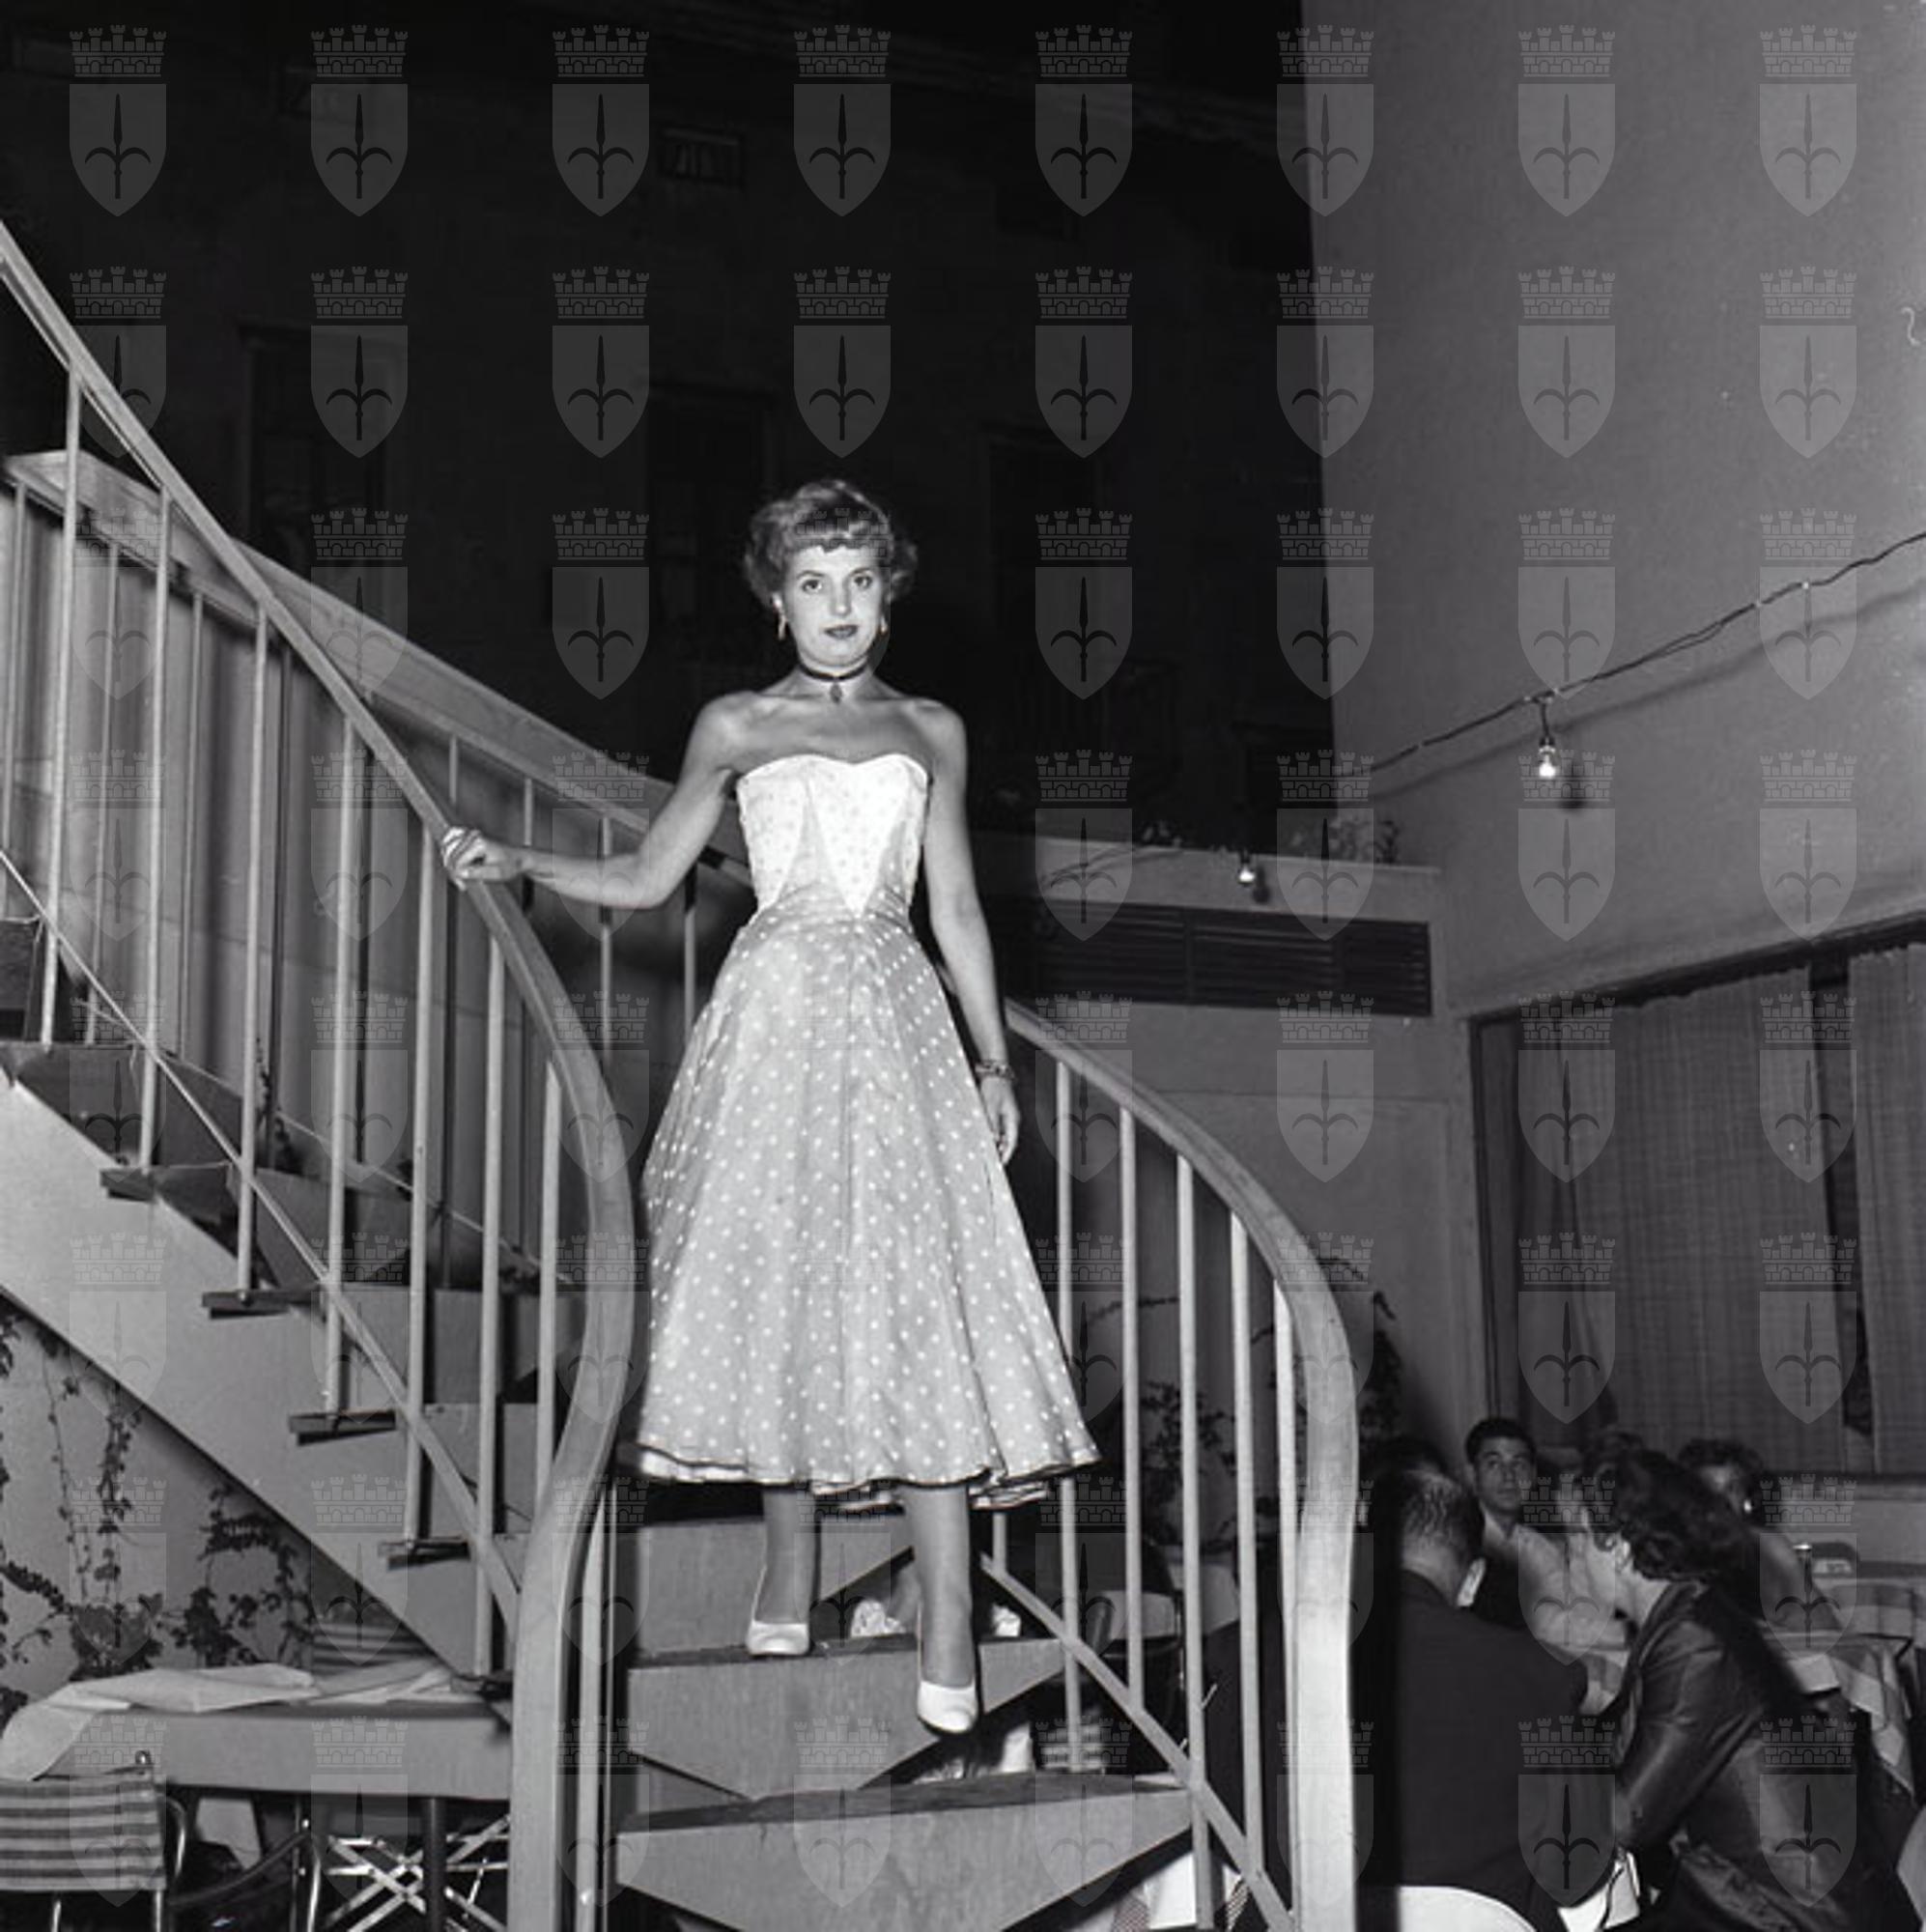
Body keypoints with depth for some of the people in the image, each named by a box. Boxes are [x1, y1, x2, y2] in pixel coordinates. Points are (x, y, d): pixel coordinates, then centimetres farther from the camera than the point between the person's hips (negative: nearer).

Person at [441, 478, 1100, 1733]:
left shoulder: (932, 732, 13)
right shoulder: (736, 728, 10)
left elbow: (957, 906, 13)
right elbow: (647, 878, 13)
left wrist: (994, 1060, 9)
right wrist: (519, 863, -1)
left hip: (895, 1017, 0)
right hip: (777, 1012, 0)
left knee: (922, 1284, -10)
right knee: (778, 1275, 0)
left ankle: (948, 1618, -10)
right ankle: (791, 1562, 17)